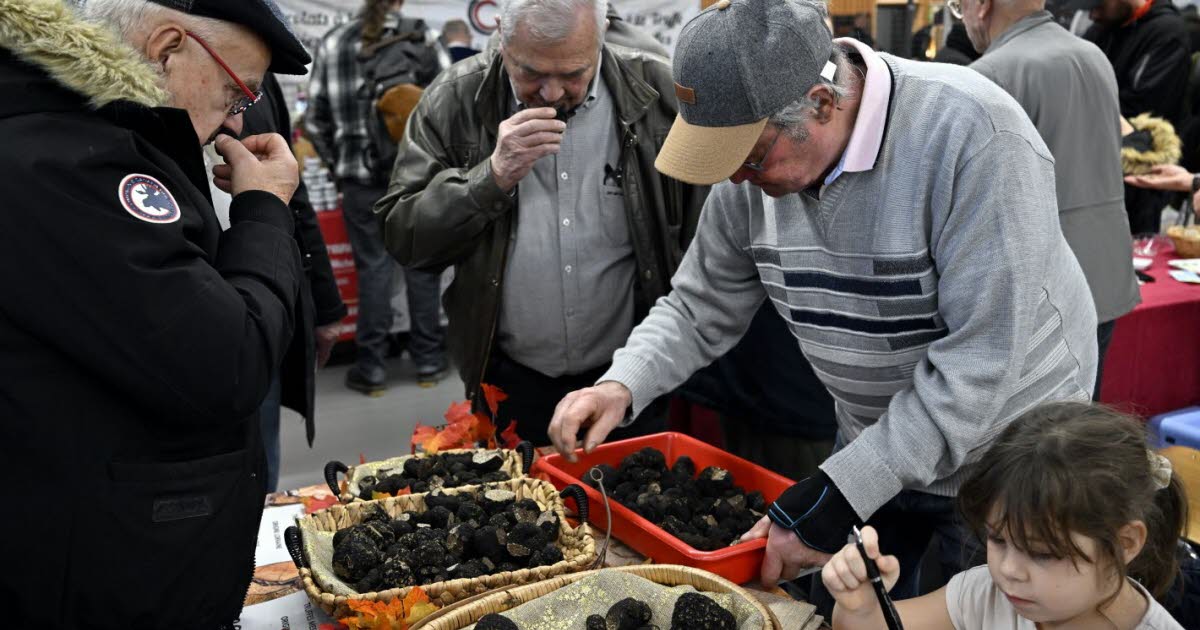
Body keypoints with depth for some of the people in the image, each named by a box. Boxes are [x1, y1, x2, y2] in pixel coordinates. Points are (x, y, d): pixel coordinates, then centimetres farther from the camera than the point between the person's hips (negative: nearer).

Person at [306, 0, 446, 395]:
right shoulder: (419, 37, -2)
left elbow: (315, 120, 6)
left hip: (361, 173, 1)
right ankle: (427, 359, 17)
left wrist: (336, 164, 16)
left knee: (373, 265, 6)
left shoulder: (332, 43, 5)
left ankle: (371, 366, 9)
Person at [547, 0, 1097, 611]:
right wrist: (621, 385, -18)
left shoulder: (974, 136, -30)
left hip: (1001, 457, -5)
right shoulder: (760, 152, -11)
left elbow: (984, 358, -31)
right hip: (871, 443, 5)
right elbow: (701, 307, 0)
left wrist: (836, 496, -32)